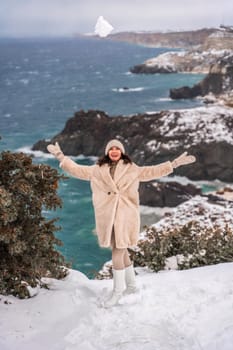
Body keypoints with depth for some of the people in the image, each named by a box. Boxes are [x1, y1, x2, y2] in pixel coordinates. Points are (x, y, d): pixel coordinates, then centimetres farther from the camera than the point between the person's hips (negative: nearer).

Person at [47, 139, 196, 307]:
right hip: (108, 216, 4)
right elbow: (77, 169, 13)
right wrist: (61, 156, 11)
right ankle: (131, 285, 34)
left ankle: (117, 292, 10)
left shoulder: (132, 169, 3)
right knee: (121, 252, 16)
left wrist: (175, 163, -3)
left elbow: (153, 171, 2)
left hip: (125, 215, -4)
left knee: (117, 254, -6)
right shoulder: (98, 169, 9)